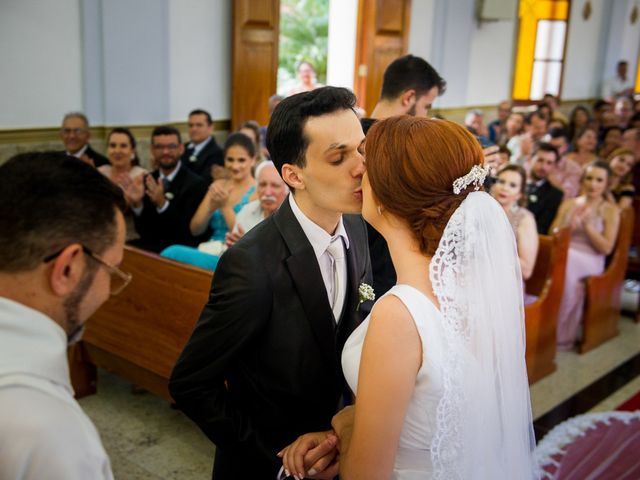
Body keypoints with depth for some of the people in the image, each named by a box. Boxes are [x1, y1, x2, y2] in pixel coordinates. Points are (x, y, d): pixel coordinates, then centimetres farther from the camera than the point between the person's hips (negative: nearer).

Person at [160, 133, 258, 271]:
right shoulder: (218, 185, 15)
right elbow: (195, 230, 8)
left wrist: (225, 206, -16)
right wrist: (211, 205, -9)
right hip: (209, 252, 5)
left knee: (172, 254, -28)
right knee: (172, 252, -28)